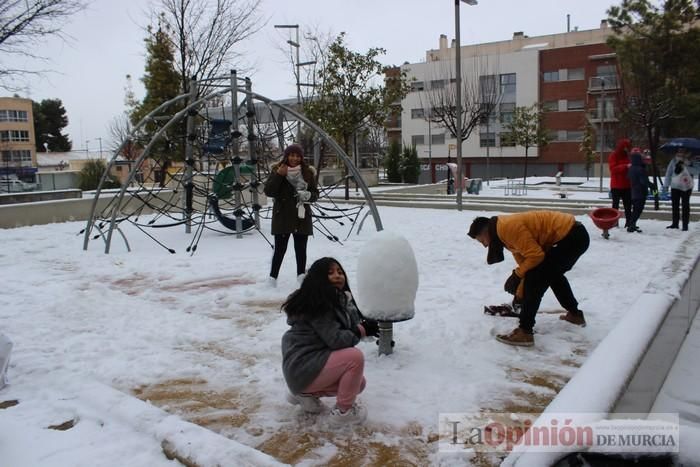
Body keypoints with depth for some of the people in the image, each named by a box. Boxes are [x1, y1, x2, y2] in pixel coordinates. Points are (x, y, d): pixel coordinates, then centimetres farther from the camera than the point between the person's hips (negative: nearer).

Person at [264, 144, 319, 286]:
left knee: (301, 249, 8)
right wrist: (279, 175, -17)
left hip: (302, 216, 2)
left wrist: (308, 195, -14)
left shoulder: (308, 172, 4)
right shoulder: (277, 170, -1)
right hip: (282, 216, -2)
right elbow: (268, 191, -8)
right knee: (280, 249, 0)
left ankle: (301, 278, 16)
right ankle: (272, 280, 7)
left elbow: (315, 194, 8)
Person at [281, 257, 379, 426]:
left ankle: (306, 393, 16)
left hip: (314, 361, 10)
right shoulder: (317, 303, -19)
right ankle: (343, 411, -5)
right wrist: (362, 330, -14)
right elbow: (336, 340, -25)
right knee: (355, 356, -22)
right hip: (304, 367, -10)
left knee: (359, 383, 13)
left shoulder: (339, 299, 11)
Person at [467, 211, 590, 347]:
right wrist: (520, 294, 24)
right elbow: (525, 259, 20)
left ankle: (525, 332, -7)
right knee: (553, 274, 31)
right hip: (575, 235, 11)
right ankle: (575, 314, 47)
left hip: (570, 238, -11)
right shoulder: (505, 230, 14)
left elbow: (535, 255, -21)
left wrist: (517, 275, -9)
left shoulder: (508, 228, -17)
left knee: (534, 278, -11)